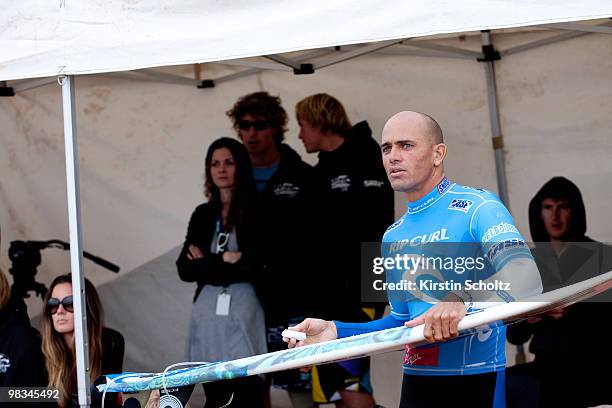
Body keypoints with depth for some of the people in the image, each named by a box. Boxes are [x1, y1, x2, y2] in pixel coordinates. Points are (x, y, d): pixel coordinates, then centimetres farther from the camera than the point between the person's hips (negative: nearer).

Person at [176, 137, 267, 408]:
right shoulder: (203, 215, 14)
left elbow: (258, 266, -10)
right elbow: (185, 269, 7)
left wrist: (207, 264, -4)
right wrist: (225, 261, -7)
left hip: (244, 314, -4)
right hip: (208, 314, 4)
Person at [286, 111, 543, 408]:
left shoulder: (477, 208, -8)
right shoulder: (392, 237, 14)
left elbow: (526, 279, -23)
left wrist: (463, 301, -39)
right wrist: (336, 331, 6)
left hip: (474, 383, -6)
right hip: (415, 384, 6)